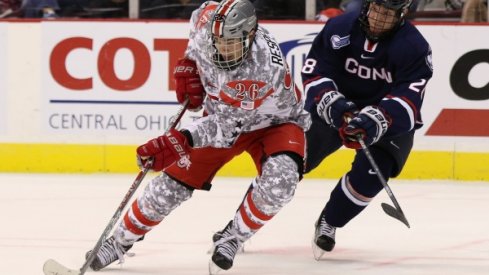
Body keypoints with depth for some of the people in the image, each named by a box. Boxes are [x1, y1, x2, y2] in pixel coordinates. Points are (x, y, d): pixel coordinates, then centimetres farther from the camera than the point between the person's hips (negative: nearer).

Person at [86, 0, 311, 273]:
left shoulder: (264, 69, -41)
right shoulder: (209, 22, -24)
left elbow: (228, 127, -37)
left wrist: (181, 141, -49)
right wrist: (189, 64, -4)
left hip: (276, 120, -4)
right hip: (225, 115, 5)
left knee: (279, 182, -32)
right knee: (172, 183, -3)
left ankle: (231, 238, -7)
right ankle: (120, 240, 17)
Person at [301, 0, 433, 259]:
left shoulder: (414, 47, -21)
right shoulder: (340, 28, -15)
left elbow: (407, 101, -29)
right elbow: (314, 71, -15)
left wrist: (376, 121, -47)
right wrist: (332, 103, -34)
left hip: (391, 119, -1)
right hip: (335, 108, 1)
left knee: (371, 172, -22)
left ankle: (327, 225, 1)